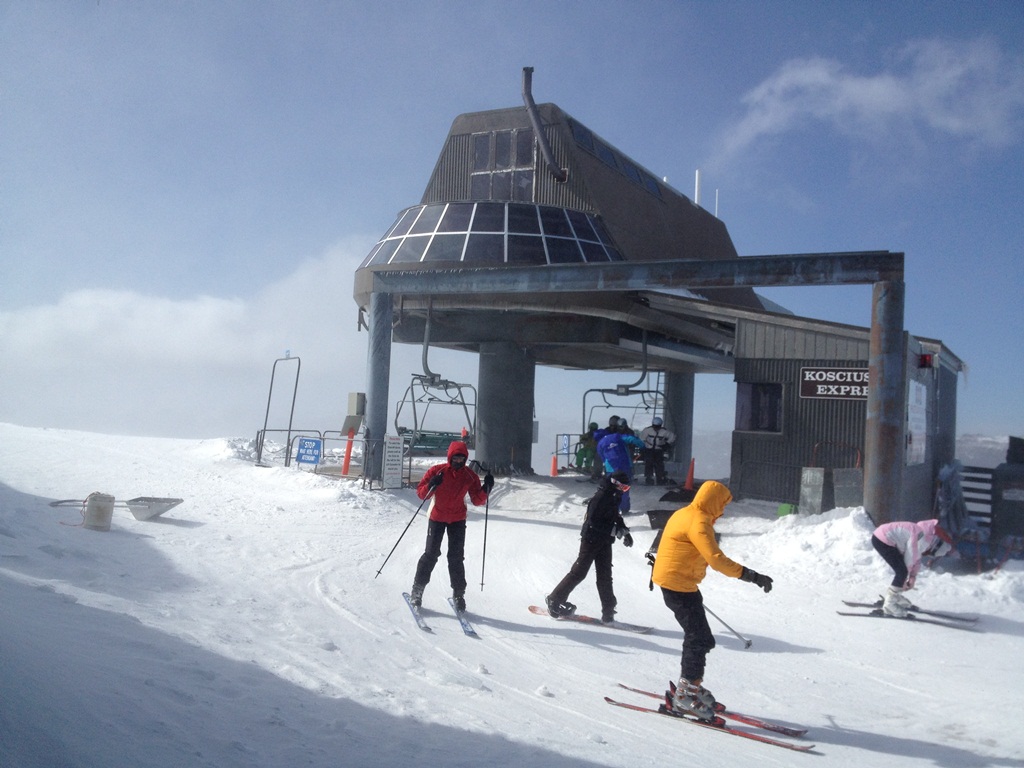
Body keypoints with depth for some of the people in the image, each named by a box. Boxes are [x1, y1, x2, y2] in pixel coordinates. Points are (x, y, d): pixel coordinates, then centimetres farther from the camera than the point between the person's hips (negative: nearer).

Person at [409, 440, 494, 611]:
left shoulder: (470, 476, -5)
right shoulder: (437, 471, -11)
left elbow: (477, 500, -1)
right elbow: (420, 492, -9)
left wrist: (486, 489, -19)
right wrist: (431, 486, -30)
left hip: (458, 520, 2)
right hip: (437, 518, -2)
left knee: (456, 557, 2)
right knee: (431, 554, -3)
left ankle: (458, 594, 12)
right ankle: (417, 590, 10)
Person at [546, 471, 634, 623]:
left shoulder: (613, 498, 9)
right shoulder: (600, 497, -20)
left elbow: (615, 517, 23)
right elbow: (593, 522, -26)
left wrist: (624, 531, 9)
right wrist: (615, 530, -26)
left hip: (604, 542, 9)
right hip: (591, 540, -9)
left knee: (605, 576, 7)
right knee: (579, 572, -3)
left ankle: (608, 612, 10)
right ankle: (555, 600, 10)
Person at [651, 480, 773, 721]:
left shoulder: (684, 514, 12)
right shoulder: (699, 522, -19)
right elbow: (716, 559, -29)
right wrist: (751, 576, -29)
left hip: (674, 583, 10)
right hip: (679, 585, -10)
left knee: (697, 638, 17)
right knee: (700, 640, -7)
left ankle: (689, 686, 27)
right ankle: (685, 696, -2)